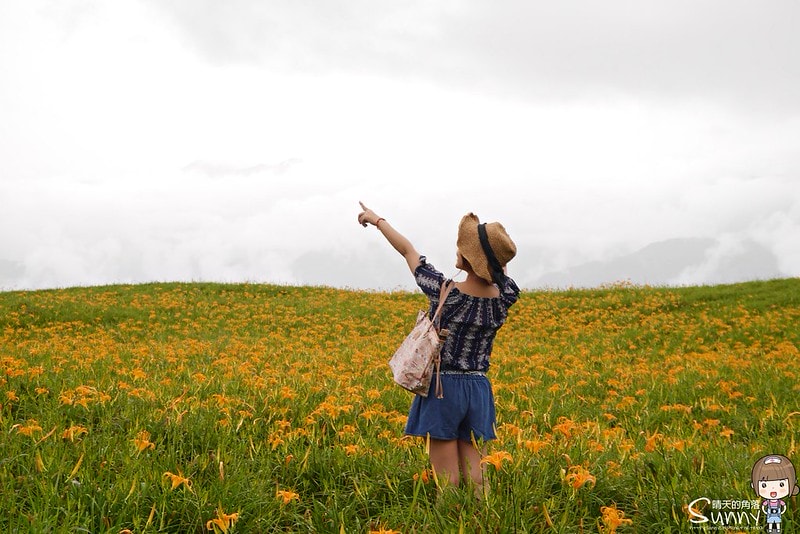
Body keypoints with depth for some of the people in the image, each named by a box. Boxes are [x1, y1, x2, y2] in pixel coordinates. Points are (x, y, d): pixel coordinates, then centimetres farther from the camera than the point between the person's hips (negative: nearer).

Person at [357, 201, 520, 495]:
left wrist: (377, 220, 9)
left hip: (443, 389, -4)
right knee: (475, 478, 8)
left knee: (447, 481, 1)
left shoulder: (445, 293, -18)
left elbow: (408, 250, -3)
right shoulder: (505, 298, -8)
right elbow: (502, 266, 19)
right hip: (478, 391, 4)